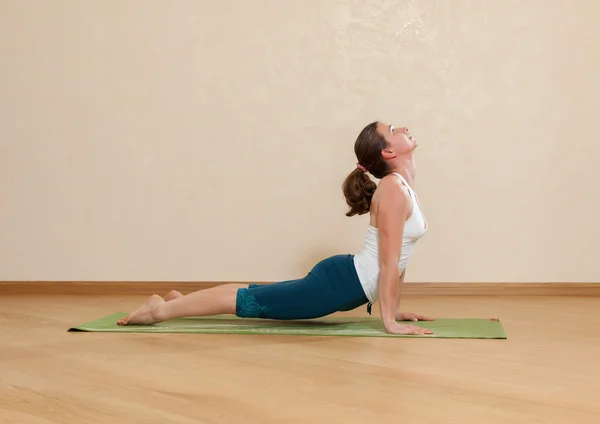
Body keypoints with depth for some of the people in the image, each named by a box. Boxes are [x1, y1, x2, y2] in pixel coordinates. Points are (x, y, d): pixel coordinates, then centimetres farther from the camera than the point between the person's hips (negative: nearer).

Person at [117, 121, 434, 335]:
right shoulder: (394, 187, -21)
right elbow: (389, 262, -23)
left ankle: (180, 300, 30)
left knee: (259, 297, 20)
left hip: (348, 283, 9)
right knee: (252, 301, 0)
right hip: (342, 281, -9)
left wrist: (393, 308, 15)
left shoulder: (402, 187, 10)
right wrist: (389, 320, -21)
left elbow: (398, 258, 16)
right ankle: (163, 309, 10)